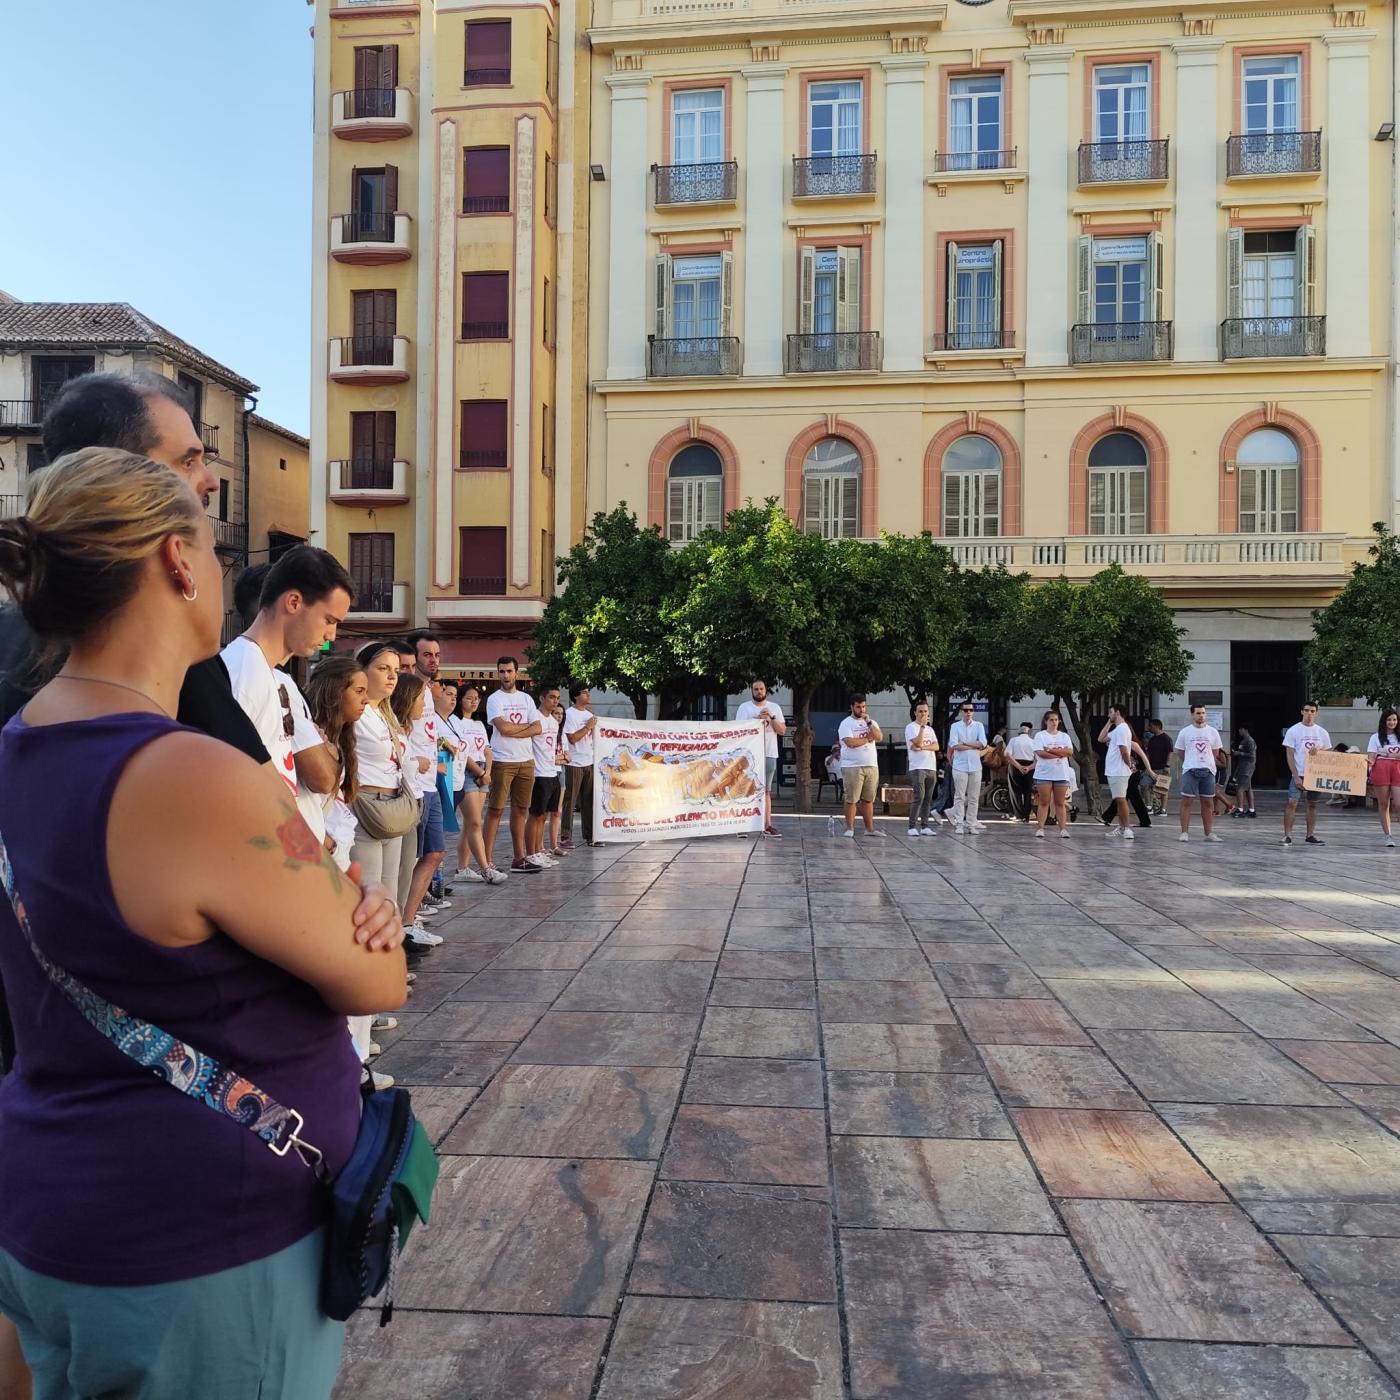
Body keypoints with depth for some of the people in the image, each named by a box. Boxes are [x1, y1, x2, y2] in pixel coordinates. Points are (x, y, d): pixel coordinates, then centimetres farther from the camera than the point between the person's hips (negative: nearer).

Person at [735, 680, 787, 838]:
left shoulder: (774, 707, 10)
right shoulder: (744, 707, 2)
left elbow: (782, 731, 5)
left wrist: (771, 717, -9)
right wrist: (757, 720, -14)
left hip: (769, 754, 3)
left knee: (766, 790, 6)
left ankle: (767, 825, 6)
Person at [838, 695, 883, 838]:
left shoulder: (871, 722, 15)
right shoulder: (846, 723, -3)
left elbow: (879, 737, -2)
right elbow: (850, 742, -17)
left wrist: (868, 722, -10)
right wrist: (868, 739, -4)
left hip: (871, 766, 5)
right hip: (853, 767, -5)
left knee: (868, 799, 8)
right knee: (851, 799, -2)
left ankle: (870, 829, 13)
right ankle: (850, 829, 4)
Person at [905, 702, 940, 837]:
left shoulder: (930, 729, 20)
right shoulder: (911, 727, 0)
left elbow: (936, 746, 5)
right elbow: (918, 742, -16)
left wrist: (922, 747, -11)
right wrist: (923, 725, -14)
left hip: (931, 768, 6)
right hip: (917, 767, -6)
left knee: (928, 798, 5)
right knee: (919, 797, -14)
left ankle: (924, 826, 9)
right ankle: (912, 827, -11)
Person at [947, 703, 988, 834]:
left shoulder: (978, 725, 8)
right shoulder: (955, 726, 3)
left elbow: (983, 743, -6)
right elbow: (954, 745, -11)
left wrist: (965, 743, -10)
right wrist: (974, 746, -8)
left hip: (975, 766, 2)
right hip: (960, 766, -2)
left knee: (973, 797, 5)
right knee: (960, 797, -2)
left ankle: (971, 824, 10)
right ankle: (959, 824, -1)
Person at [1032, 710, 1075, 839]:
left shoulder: (1064, 736, 11)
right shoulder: (1040, 735, 1)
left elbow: (1070, 752, -5)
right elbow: (1040, 753, -13)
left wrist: (1051, 750, -13)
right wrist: (1060, 753, -12)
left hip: (1061, 774, 3)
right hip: (1044, 774, -3)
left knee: (1061, 803, 5)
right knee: (1043, 802, -1)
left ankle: (1063, 829, 6)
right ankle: (1040, 828, 1)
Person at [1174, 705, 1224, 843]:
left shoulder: (1213, 732, 6)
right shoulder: (1185, 732, 1)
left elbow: (1215, 751, 15)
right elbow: (1180, 751, 10)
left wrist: (1206, 762, 13)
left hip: (1208, 770, 2)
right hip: (1190, 771, -2)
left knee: (1208, 803, 7)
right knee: (1186, 801, -5)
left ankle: (1209, 833, 15)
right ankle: (1185, 832, -2)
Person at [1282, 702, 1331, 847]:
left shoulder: (1322, 732, 8)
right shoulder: (1293, 731, -2)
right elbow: (1289, 755, -4)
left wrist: (1318, 751, -12)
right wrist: (1296, 776, -12)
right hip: (1298, 774, -4)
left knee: (1313, 804, 9)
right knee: (1292, 803, -10)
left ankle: (1310, 836, 17)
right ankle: (1287, 836, -7)